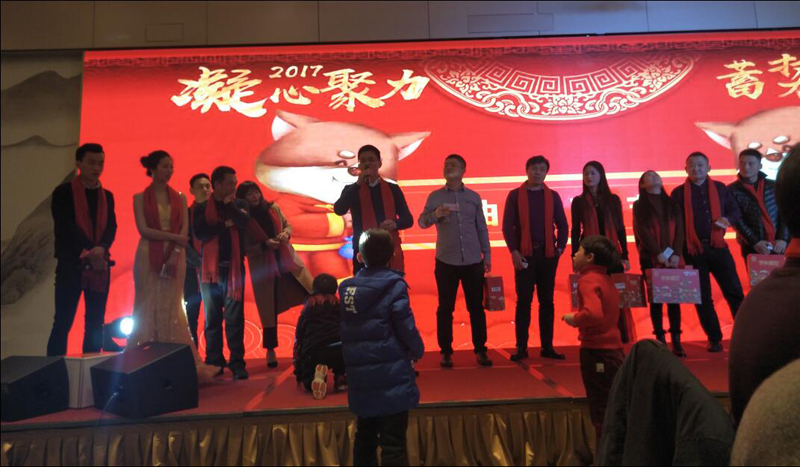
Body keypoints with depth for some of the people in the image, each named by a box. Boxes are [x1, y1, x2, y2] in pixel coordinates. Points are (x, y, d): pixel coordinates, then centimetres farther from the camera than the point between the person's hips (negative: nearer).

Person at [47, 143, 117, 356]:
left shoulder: (107, 196, 13)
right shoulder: (63, 192, 1)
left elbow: (111, 227, 3)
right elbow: (66, 228, -9)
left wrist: (101, 249, -17)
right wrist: (90, 252, -19)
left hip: (100, 265, 4)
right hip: (71, 264, -4)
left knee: (96, 324, 6)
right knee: (63, 322, -2)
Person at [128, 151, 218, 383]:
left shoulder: (180, 198, 10)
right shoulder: (140, 198, 4)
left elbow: (185, 230, 1)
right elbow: (143, 229, -6)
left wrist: (174, 256, -12)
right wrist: (173, 237, -13)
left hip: (175, 257, 2)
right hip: (149, 257, -2)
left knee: (172, 308, 2)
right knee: (148, 307, 0)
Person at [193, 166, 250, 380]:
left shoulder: (239, 204, 10)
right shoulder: (201, 207, 7)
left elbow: (244, 222, -11)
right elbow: (200, 233, -10)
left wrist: (229, 204, -7)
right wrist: (224, 224, -10)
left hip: (233, 268, 0)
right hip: (210, 269, 0)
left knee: (234, 318, -3)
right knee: (212, 319, 5)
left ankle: (237, 363, 2)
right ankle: (214, 362, 15)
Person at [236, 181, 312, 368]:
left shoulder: (273, 208, 1)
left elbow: (287, 224, 14)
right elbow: (245, 249, -9)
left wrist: (285, 233, -8)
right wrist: (265, 245, -23)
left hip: (287, 260, 4)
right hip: (263, 269, -4)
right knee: (269, 310, 4)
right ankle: (270, 351, 21)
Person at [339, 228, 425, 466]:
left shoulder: (347, 288, 3)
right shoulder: (393, 285, -13)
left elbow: (346, 332, 9)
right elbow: (406, 329, -12)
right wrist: (418, 351, 6)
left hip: (360, 377, 6)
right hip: (391, 377, -5)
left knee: (364, 437, 21)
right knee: (393, 443, 3)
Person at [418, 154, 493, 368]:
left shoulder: (474, 196, 9)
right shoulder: (435, 196, 4)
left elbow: (481, 227, 11)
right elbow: (422, 222, -6)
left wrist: (487, 254, 7)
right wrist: (436, 215, -26)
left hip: (473, 261, 1)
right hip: (446, 261, -1)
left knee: (476, 307, 6)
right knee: (445, 308, 4)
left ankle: (480, 350, 16)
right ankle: (446, 352, 14)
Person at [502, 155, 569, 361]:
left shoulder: (552, 196, 9)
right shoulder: (515, 195, 3)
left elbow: (562, 225, 11)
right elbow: (507, 226, -1)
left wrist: (560, 247, -2)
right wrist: (514, 251, -9)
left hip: (548, 254, 2)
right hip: (524, 254, -2)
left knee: (547, 301, 5)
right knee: (524, 301, -1)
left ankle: (547, 346, 14)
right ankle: (521, 347, 7)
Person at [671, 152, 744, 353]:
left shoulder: (720, 188, 10)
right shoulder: (679, 193, 3)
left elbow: (735, 210, 14)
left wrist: (728, 220, -10)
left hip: (718, 247, 2)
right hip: (693, 251, -1)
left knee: (734, 291, 1)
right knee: (703, 297, 4)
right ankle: (714, 339, 15)